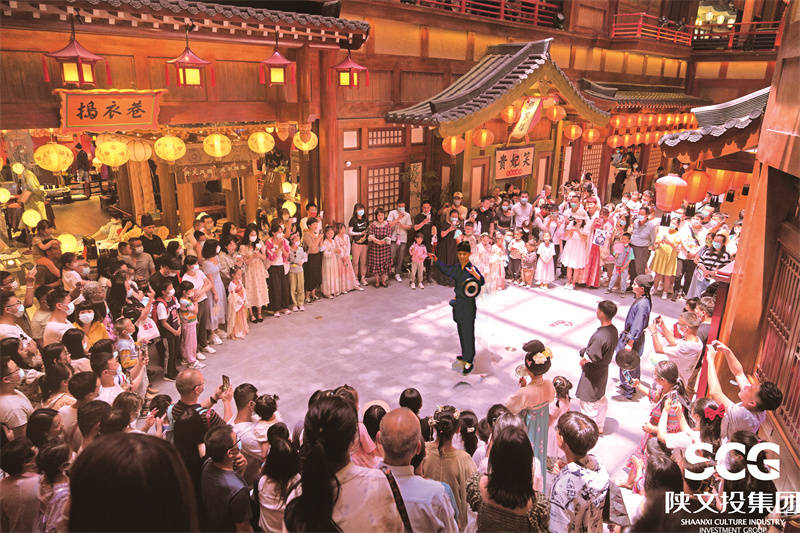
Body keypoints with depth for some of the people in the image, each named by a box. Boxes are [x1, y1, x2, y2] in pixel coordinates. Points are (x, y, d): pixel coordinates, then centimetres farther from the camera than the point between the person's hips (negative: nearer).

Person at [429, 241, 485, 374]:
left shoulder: (472, 269, -18)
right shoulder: (456, 268, 4)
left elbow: (481, 282, -37)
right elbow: (444, 269, 25)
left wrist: (475, 275, -57)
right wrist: (435, 259, 19)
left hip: (468, 305, -8)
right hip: (459, 303, 8)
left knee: (468, 333, -1)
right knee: (461, 332, 19)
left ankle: (469, 362, 10)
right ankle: (466, 354, 36)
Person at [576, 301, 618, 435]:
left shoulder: (600, 336, -35)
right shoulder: (613, 330, -7)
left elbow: (588, 357, -30)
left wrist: (582, 361, -8)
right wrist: (585, 352, 3)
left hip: (592, 374, -9)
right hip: (603, 370, 9)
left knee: (588, 403, 9)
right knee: (601, 400, 25)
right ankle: (599, 426, 43)